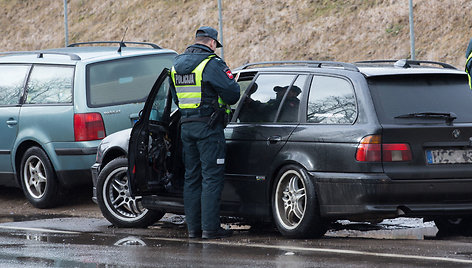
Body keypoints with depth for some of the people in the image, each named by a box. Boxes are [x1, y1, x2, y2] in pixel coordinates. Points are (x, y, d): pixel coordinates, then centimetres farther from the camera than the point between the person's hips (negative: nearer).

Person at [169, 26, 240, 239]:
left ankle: (193, 227, 12)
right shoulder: (211, 64, -12)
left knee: (192, 177, 11)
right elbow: (232, 93, -14)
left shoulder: (176, 64, 13)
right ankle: (210, 227, -8)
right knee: (212, 176, -5)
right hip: (208, 126, -7)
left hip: (186, 125, 7)